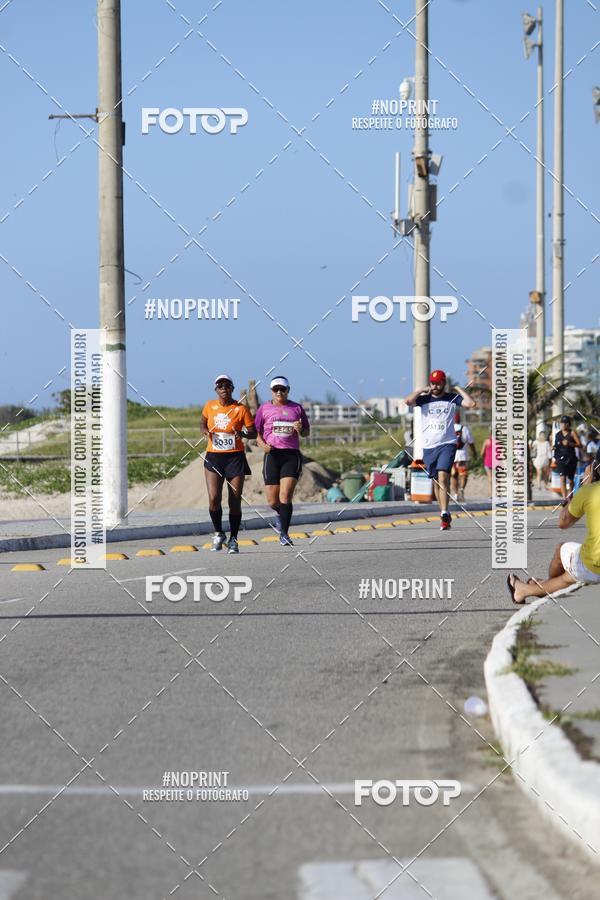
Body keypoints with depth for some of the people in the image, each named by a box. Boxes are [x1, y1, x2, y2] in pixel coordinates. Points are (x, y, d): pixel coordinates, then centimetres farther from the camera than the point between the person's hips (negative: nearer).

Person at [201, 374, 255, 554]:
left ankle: (233, 540, 14)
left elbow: (253, 432, -2)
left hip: (235, 457, -2)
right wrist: (205, 431, -1)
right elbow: (203, 423, 22)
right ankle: (218, 534, 10)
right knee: (213, 498, -12)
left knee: (235, 502, -1)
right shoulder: (210, 406, 4)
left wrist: (242, 434, -23)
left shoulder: (241, 409, -5)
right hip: (213, 457, 2)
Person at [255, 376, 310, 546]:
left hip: (291, 455, -1)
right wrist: (262, 444, -11)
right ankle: (281, 514, 39)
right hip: (272, 455, 1)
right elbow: (256, 431, 9)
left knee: (285, 496, -14)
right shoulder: (264, 409, 7)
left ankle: (284, 534, -8)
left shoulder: (297, 408, 9)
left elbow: (307, 432, 17)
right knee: (272, 501, 2)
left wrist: (300, 430, -6)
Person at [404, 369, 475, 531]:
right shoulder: (424, 399, 6)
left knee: (443, 476, -19)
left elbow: (471, 404, -9)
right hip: (428, 446, 3)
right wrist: (422, 390, -2)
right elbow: (408, 401, -12)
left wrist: (458, 389, 0)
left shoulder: (451, 398, 4)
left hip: (447, 444, -3)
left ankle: (444, 514, -25)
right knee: (436, 481, 9)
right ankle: (445, 514, 22)